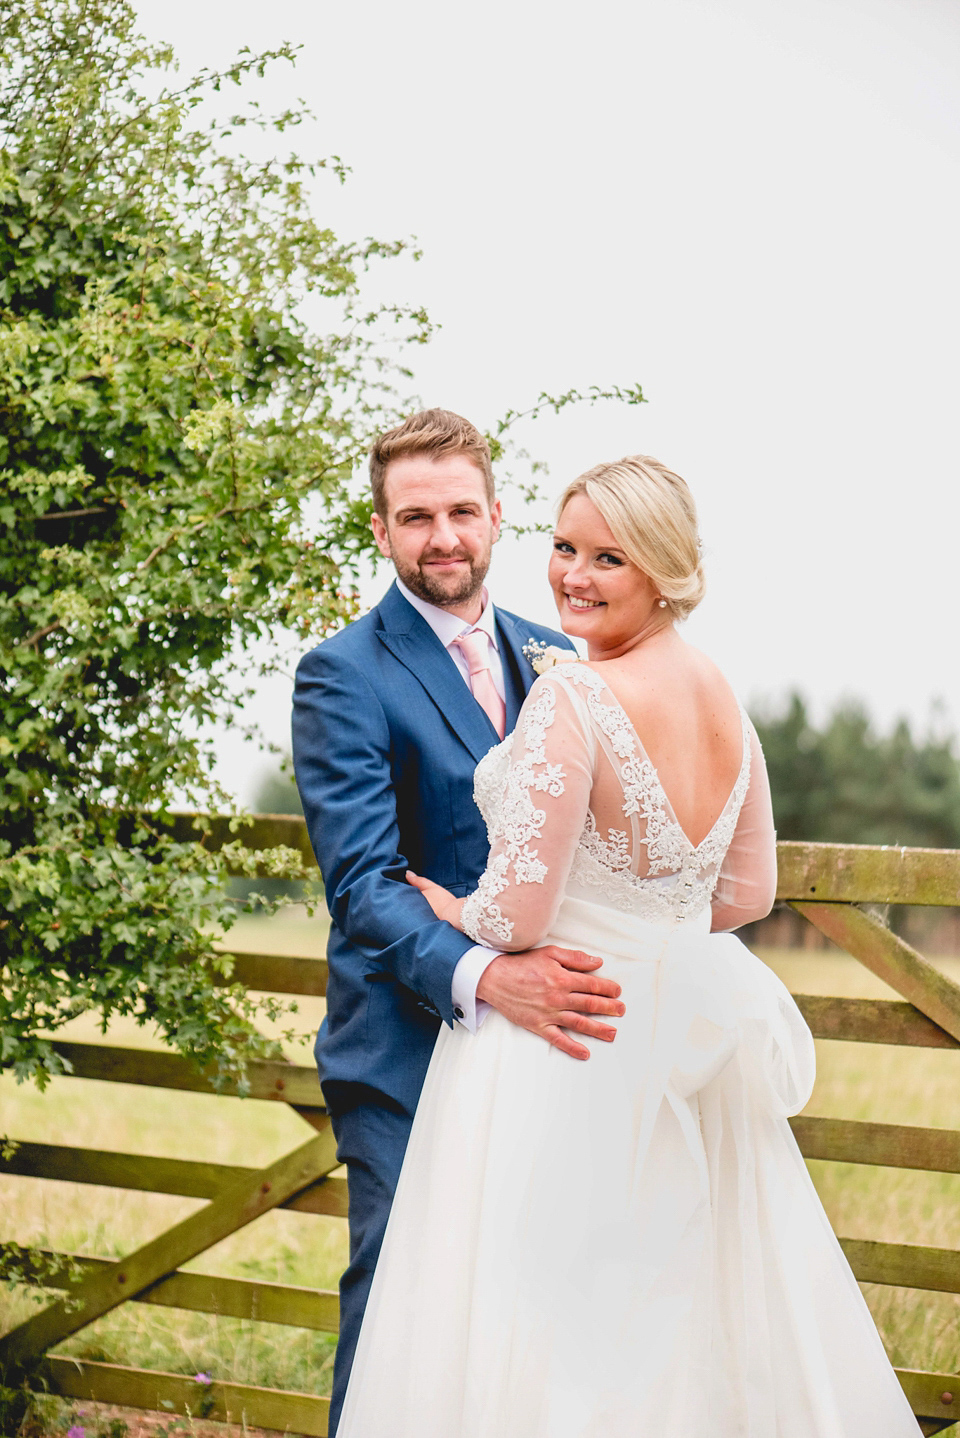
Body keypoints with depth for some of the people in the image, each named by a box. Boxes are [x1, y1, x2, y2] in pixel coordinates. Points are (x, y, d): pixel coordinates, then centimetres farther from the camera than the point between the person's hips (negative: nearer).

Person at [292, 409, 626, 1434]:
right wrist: (481, 977, -35)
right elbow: (364, 881, -18)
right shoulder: (343, 677, -9)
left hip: (540, 1032, 5)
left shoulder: (548, 659, 10)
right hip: (407, 1040, -5)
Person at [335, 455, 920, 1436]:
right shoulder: (724, 701, 5)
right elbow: (748, 893, 13)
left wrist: (449, 912, 0)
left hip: (567, 1046, -8)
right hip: (689, 1030, 8)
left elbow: (517, 917, -20)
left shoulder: (571, 699, -19)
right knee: (690, 1313, 17)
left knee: (557, 1316, 2)